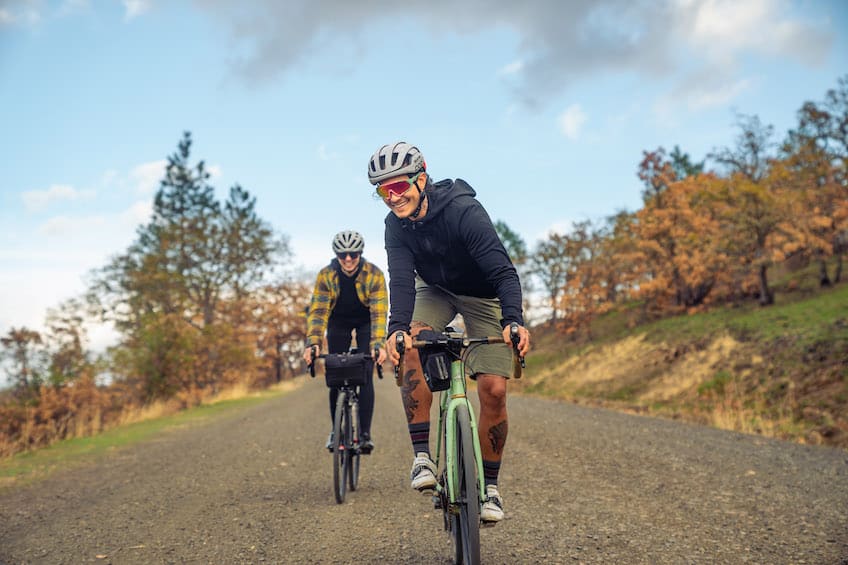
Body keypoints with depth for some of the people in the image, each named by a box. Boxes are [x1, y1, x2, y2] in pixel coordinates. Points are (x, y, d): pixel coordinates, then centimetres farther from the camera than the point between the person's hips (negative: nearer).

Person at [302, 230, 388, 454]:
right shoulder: (326, 275, -23)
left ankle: (365, 433, -8)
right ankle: (336, 431, 12)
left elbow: (379, 312, -35)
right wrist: (312, 343, -42)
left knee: (365, 376, -13)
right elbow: (317, 311, -29)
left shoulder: (374, 275, -27)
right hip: (339, 323, 2)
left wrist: (378, 343, -48)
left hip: (365, 323, -1)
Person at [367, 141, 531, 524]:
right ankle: (422, 455, -22)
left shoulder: (464, 211, -32)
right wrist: (396, 328, -47)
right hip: (436, 290, 3)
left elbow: (504, 271, -39)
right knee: (411, 344, -30)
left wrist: (513, 321, -56)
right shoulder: (396, 224, -17)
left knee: (493, 389, -14)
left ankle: (490, 485, 6)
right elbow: (401, 279, -28)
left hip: (482, 295, -3)